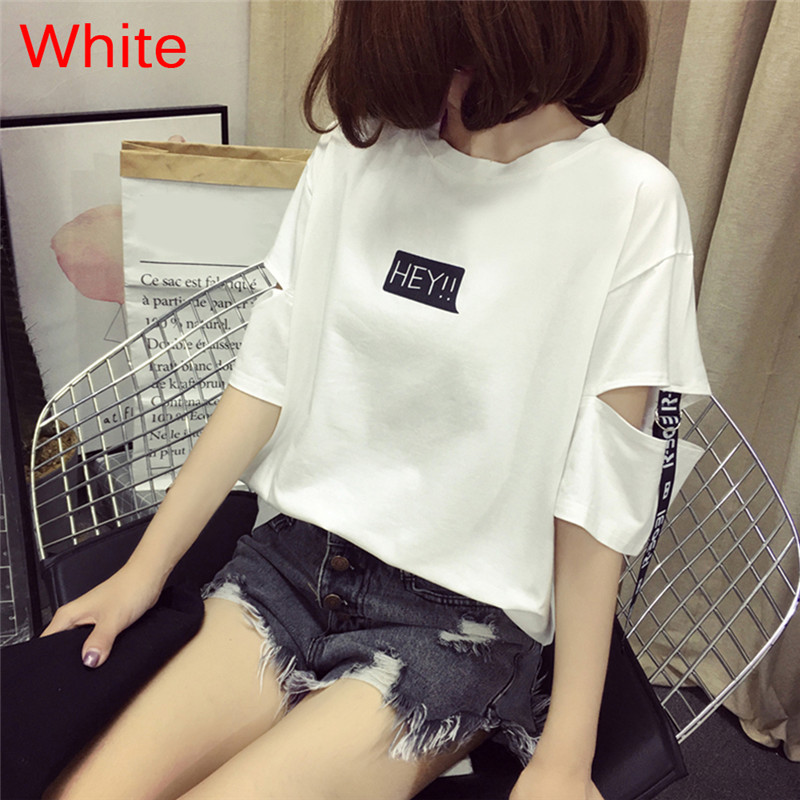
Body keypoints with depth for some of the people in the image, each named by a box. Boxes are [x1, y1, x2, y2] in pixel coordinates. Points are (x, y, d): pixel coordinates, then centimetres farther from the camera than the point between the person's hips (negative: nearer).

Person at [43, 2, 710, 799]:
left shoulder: (629, 204, -10)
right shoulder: (352, 154, 2)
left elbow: (597, 492, -10)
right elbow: (268, 373, 2)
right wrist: (144, 570, 2)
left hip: (459, 615, -3)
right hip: (294, 556, 4)